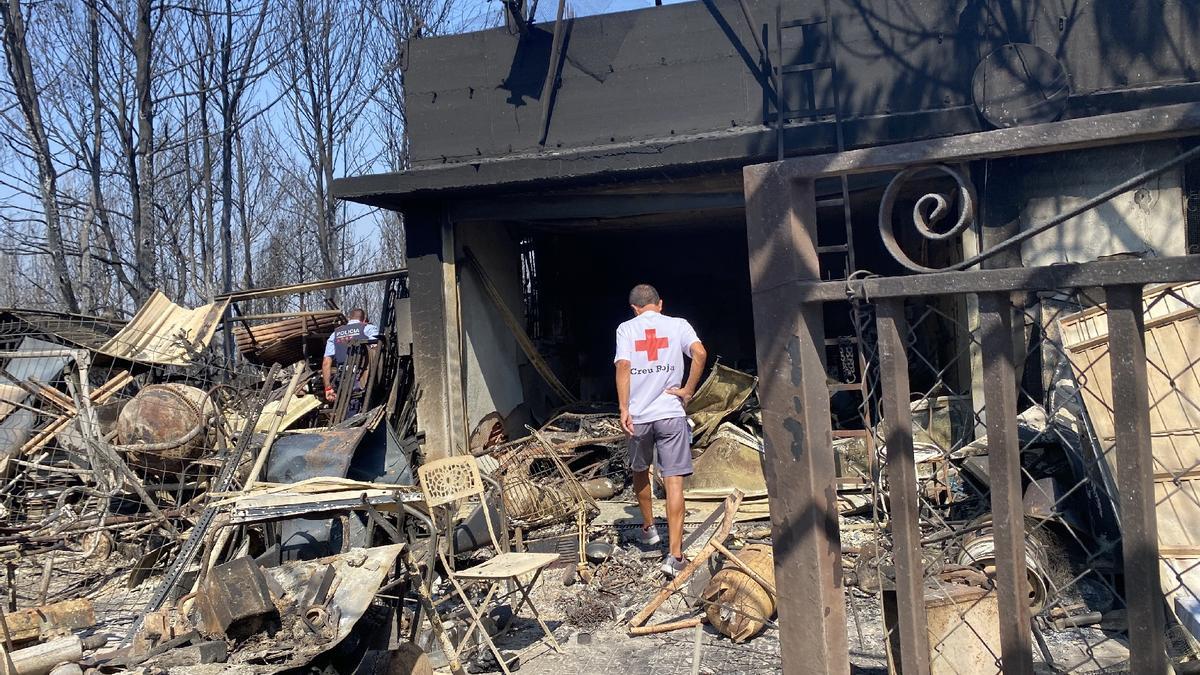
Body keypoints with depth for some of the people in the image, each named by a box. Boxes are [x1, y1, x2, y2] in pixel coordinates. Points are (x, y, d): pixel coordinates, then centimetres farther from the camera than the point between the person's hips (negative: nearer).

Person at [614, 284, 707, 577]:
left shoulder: (626, 328, 5)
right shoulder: (678, 324, 5)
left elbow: (623, 366, -9)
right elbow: (700, 353, -13)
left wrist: (624, 409, -12)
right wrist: (688, 390, -4)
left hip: (638, 415, 1)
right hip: (671, 413, -1)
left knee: (639, 472, 25)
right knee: (674, 482, -3)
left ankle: (648, 527, 40)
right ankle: (675, 554, -8)